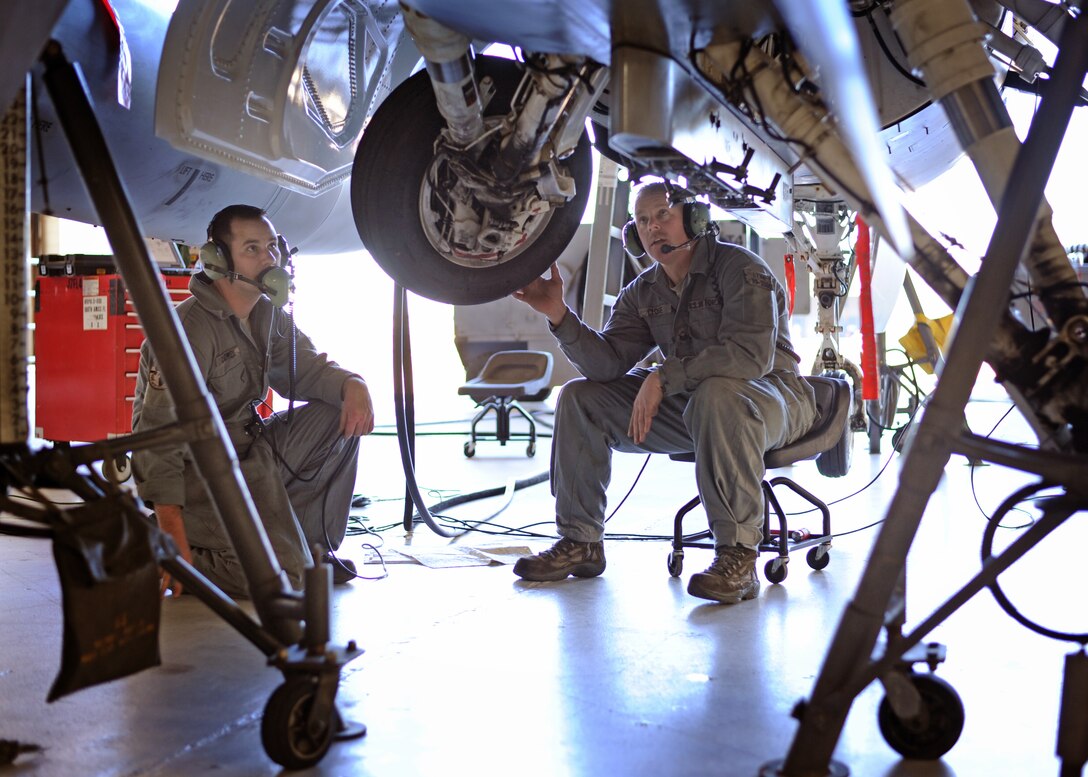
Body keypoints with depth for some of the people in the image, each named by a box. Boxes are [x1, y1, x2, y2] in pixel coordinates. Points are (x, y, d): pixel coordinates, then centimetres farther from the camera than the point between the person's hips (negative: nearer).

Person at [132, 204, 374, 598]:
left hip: (249, 448, 9)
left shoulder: (270, 316, 6)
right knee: (284, 576, -21)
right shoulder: (190, 329, -22)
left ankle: (308, 541, 5)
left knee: (342, 416, -2)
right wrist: (173, 544, -31)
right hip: (197, 473, -9)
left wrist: (353, 384, -14)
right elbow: (158, 437, -26)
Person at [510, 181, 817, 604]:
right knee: (580, 397, -2)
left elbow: (751, 355, -27)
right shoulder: (642, 294, 8)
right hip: (689, 404, 7)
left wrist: (664, 377, -28)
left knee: (716, 395, -42)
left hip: (772, 393, -7)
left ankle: (738, 555, -33)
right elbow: (607, 362, -4)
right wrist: (559, 315, -18)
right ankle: (579, 542, 1)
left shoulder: (739, 268, -13)